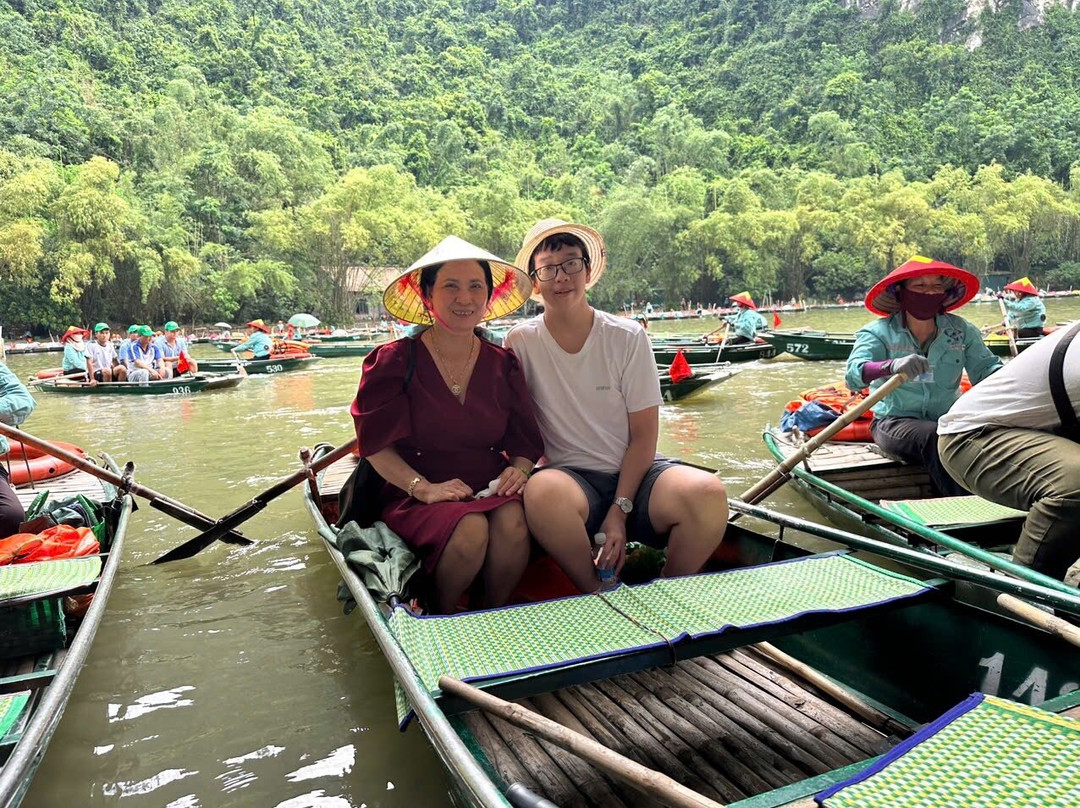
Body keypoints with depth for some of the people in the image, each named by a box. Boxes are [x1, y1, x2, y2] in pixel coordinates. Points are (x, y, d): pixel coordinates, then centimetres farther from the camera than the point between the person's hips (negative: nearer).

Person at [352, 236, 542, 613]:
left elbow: (525, 439, 12)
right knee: (471, 530, -33)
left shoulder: (503, 364, 8)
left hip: (490, 491, 3)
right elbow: (376, 443, -4)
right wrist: (423, 488, -18)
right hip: (414, 496, -3)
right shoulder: (394, 361, -2)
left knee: (513, 521, -31)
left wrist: (519, 469, -12)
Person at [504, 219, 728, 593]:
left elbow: (643, 436, -2)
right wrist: (524, 467, -16)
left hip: (635, 472, 1)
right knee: (542, 490, -37)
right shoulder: (521, 343, 0)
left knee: (708, 494, -30)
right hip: (571, 476, -1)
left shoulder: (628, 338, -1)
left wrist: (620, 510, -10)